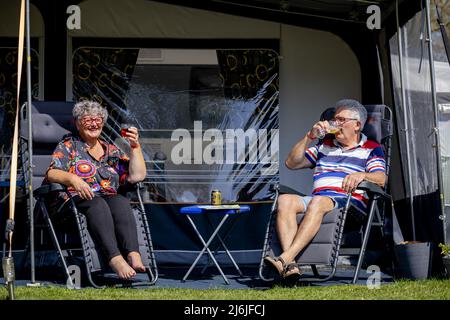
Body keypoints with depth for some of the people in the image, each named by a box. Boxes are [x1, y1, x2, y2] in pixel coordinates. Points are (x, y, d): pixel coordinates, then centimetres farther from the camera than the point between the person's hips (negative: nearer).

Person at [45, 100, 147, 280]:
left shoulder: (112, 151, 24)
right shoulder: (68, 146, 15)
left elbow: (137, 175, 16)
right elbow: (52, 173, -3)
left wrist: (135, 147, 7)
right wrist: (72, 179, -23)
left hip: (109, 198, 3)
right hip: (76, 200, -3)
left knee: (121, 202, -32)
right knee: (98, 204, -37)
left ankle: (133, 256, -52)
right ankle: (116, 260, -55)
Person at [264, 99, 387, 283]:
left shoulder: (371, 149, 18)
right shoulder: (325, 145, 31)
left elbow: (381, 179, -1)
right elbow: (291, 164, 24)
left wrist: (362, 175, -23)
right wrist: (309, 137, 14)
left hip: (350, 201, -4)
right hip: (317, 198, 4)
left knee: (318, 202, -38)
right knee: (284, 200, -28)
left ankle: (285, 258, -49)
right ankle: (289, 266, -44)